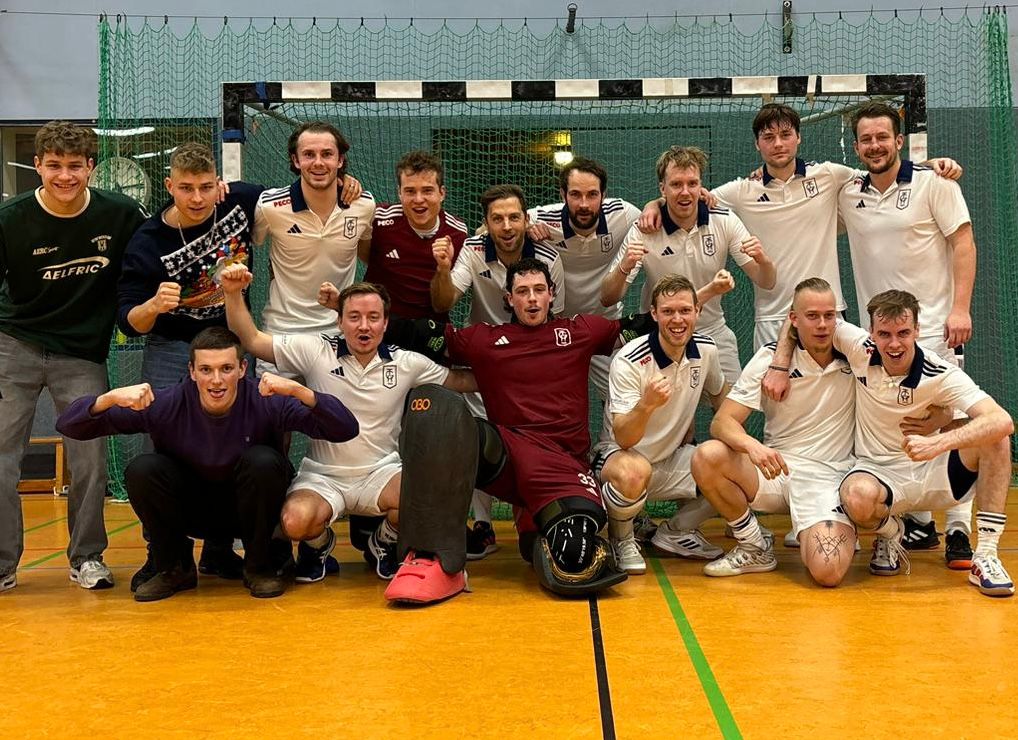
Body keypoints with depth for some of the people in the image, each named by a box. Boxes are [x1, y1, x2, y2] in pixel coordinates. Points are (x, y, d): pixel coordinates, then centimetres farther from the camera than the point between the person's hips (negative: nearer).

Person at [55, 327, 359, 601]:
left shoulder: (265, 402, -23)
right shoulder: (167, 405, -21)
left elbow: (346, 429, -31)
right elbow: (68, 425, -19)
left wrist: (298, 390, -47)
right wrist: (111, 397, -41)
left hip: (249, 509, -1)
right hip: (190, 509, 1)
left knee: (263, 461, -31)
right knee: (142, 469, -26)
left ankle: (260, 566, -6)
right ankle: (173, 568, -1)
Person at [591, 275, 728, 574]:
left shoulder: (706, 349, -4)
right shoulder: (629, 361, -23)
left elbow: (718, 392, 19)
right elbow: (623, 438, -29)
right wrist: (647, 404, -48)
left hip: (671, 459, 6)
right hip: (619, 454, -6)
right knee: (634, 472, -41)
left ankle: (675, 532, 10)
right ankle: (621, 540, -7)